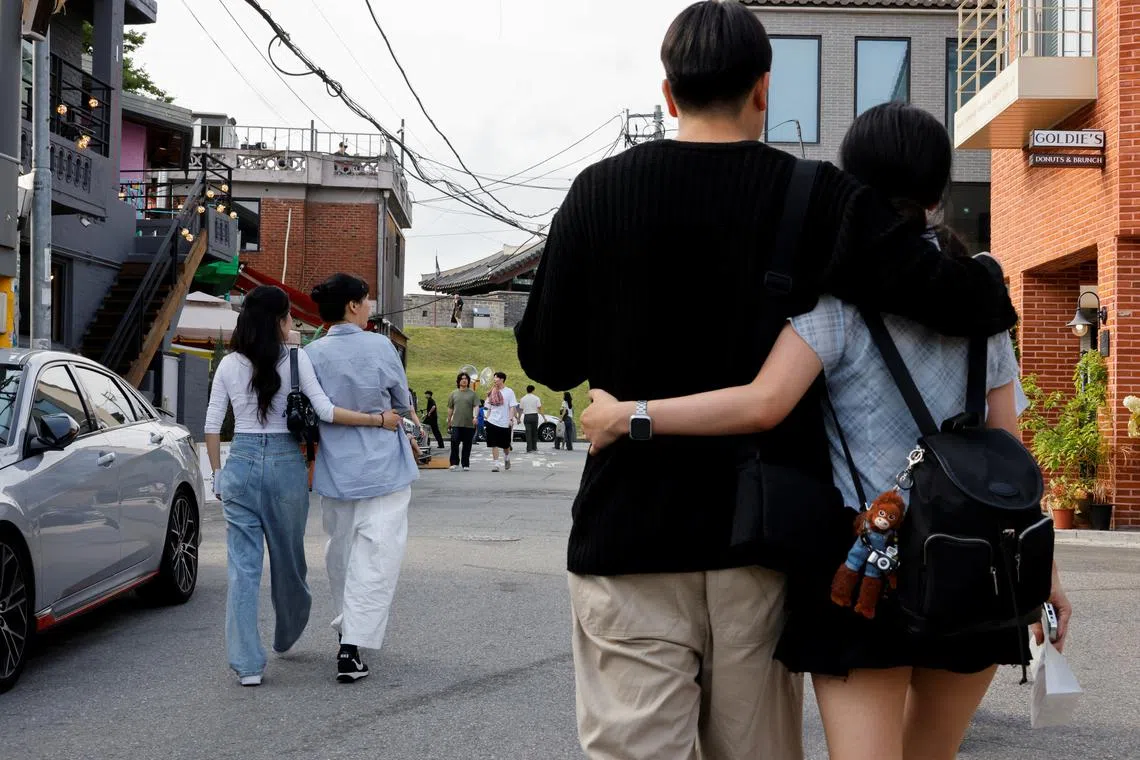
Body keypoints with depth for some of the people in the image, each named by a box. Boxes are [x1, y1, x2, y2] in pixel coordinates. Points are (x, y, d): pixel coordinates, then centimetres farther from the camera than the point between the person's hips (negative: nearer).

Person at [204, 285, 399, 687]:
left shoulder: (229, 364, 3)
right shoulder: (296, 359, -4)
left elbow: (212, 424, 4)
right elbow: (325, 410, -10)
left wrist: (217, 473, 14)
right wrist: (379, 419, -5)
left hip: (241, 462, 1)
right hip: (286, 463, -1)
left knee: (242, 565, 2)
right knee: (287, 558, 17)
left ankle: (247, 662, -1)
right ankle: (286, 637, 38)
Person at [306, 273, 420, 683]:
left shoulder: (312, 354, -6)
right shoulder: (380, 346, -11)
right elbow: (403, 403, 1)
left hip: (336, 471, 3)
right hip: (384, 468, -3)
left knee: (341, 550, 20)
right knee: (376, 556, -2)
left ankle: (345, 628, 35)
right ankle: (353, 646, -10)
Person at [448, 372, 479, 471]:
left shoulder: (472, 394, 6)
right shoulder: (454, 394, 11)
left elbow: (476, 406, -1)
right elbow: (450, 408, 14)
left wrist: (475, 416, -18)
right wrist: (449, 421, 14)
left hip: (469, 424, 0)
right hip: (456, 424, 0)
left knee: (467, 445, 4)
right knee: (454, 443, -10)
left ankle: (465, 464, 13)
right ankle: (454, 463, -4)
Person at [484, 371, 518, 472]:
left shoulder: (509, 392, -2)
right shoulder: (492, 392, 9)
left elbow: (512, 407, -5)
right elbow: (489, 408, 15)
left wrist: (511, 419, -15)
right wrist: (487, 418, 8)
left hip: (505, 423, -2)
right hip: (492, 422, 2)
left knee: (506, 445, 11)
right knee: (494, 445, -6)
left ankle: (507, 459, 38)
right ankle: (495, 464, -5)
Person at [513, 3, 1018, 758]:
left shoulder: (599, 193, -1)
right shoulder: (817, 198, -3)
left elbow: (547, 360, 2)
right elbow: (955, 297, -10)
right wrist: (994, 292, 13)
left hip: (630, 528, 0)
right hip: (764, 535, 1)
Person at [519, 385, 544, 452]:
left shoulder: (523, 399, 3)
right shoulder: (536, 398, -1)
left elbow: (521, 409, 6)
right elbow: (539, 408, -5)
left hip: (526, 416, 0)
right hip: (534, 416, 0)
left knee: (528, 432, 0)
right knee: (534, 432, 12)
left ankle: (529, 448, -7)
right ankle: (534, 447, 17)